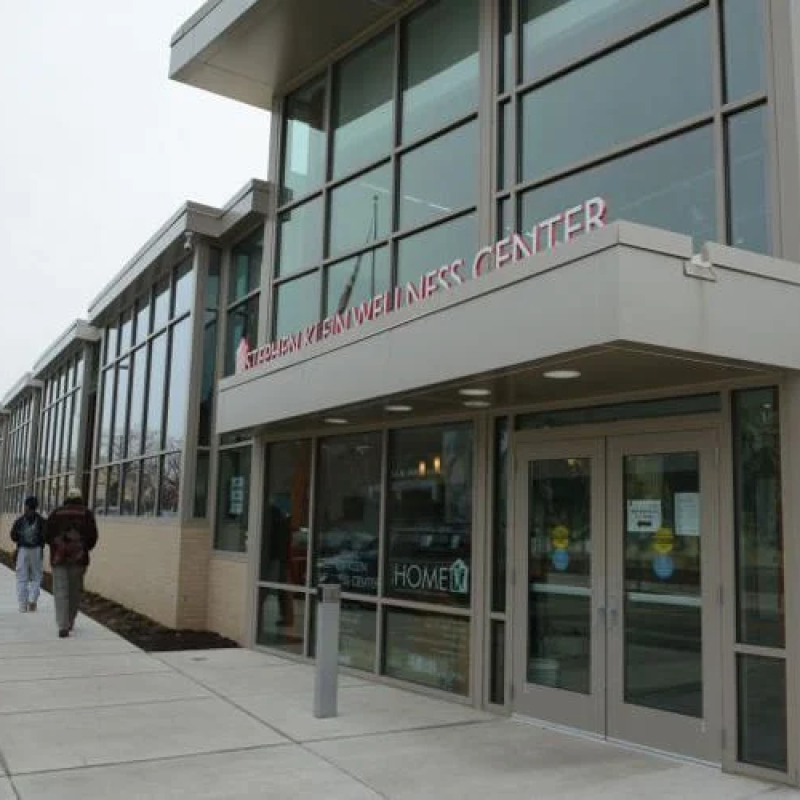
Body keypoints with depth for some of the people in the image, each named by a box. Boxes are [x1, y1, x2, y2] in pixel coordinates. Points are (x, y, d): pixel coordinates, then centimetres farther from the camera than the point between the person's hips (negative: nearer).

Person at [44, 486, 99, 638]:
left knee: (60, 592, -1)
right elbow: (92, 536, -4)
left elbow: (47, 535, 1)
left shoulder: (56, 513, 5)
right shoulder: (86, 514, 2)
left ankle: (63, 626, -11)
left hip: (59, 557, 0)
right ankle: (70, 622, 23)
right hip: (78, 558, 0)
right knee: (75, 591, 14)